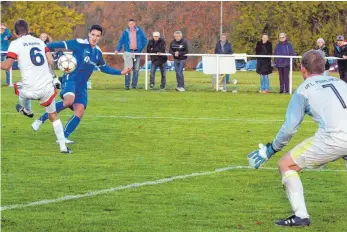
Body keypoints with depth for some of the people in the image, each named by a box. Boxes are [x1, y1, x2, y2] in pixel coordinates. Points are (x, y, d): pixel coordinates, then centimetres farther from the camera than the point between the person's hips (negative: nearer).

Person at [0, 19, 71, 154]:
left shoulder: (16, 44, -3)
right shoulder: (39, 41, 13)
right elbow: (50, 61, 9)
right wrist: (54, 77, 22)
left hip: (31, 90, -4)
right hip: (47, 87, 4)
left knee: (20, 89, 33)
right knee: (53, 116, 18)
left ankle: (27, 111, 57)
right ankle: (63, 147, 15)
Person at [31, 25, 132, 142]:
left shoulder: (98, 52, 12)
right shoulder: (79, 44, -9)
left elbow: (104, 68, 27)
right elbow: (61, 44, -14)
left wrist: (120, 72, 24)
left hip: (82, 85, 7)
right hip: (70, 79, -7)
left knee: (79, 112, -7)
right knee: (69, 101, -34)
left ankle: (63, 137, -1)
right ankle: (41, 119, -20)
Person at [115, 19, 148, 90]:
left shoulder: (139, 31, 5)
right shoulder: (125, 32, 3)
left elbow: (145, 40, 12)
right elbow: (121, 41, 0)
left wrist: (141, 49, 4)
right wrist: (117, 50, -13)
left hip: (137, 52, 1)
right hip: (128, 52, -1)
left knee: (136, 69, 0)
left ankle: (134, 85, 4)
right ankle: (127, 85, -5)